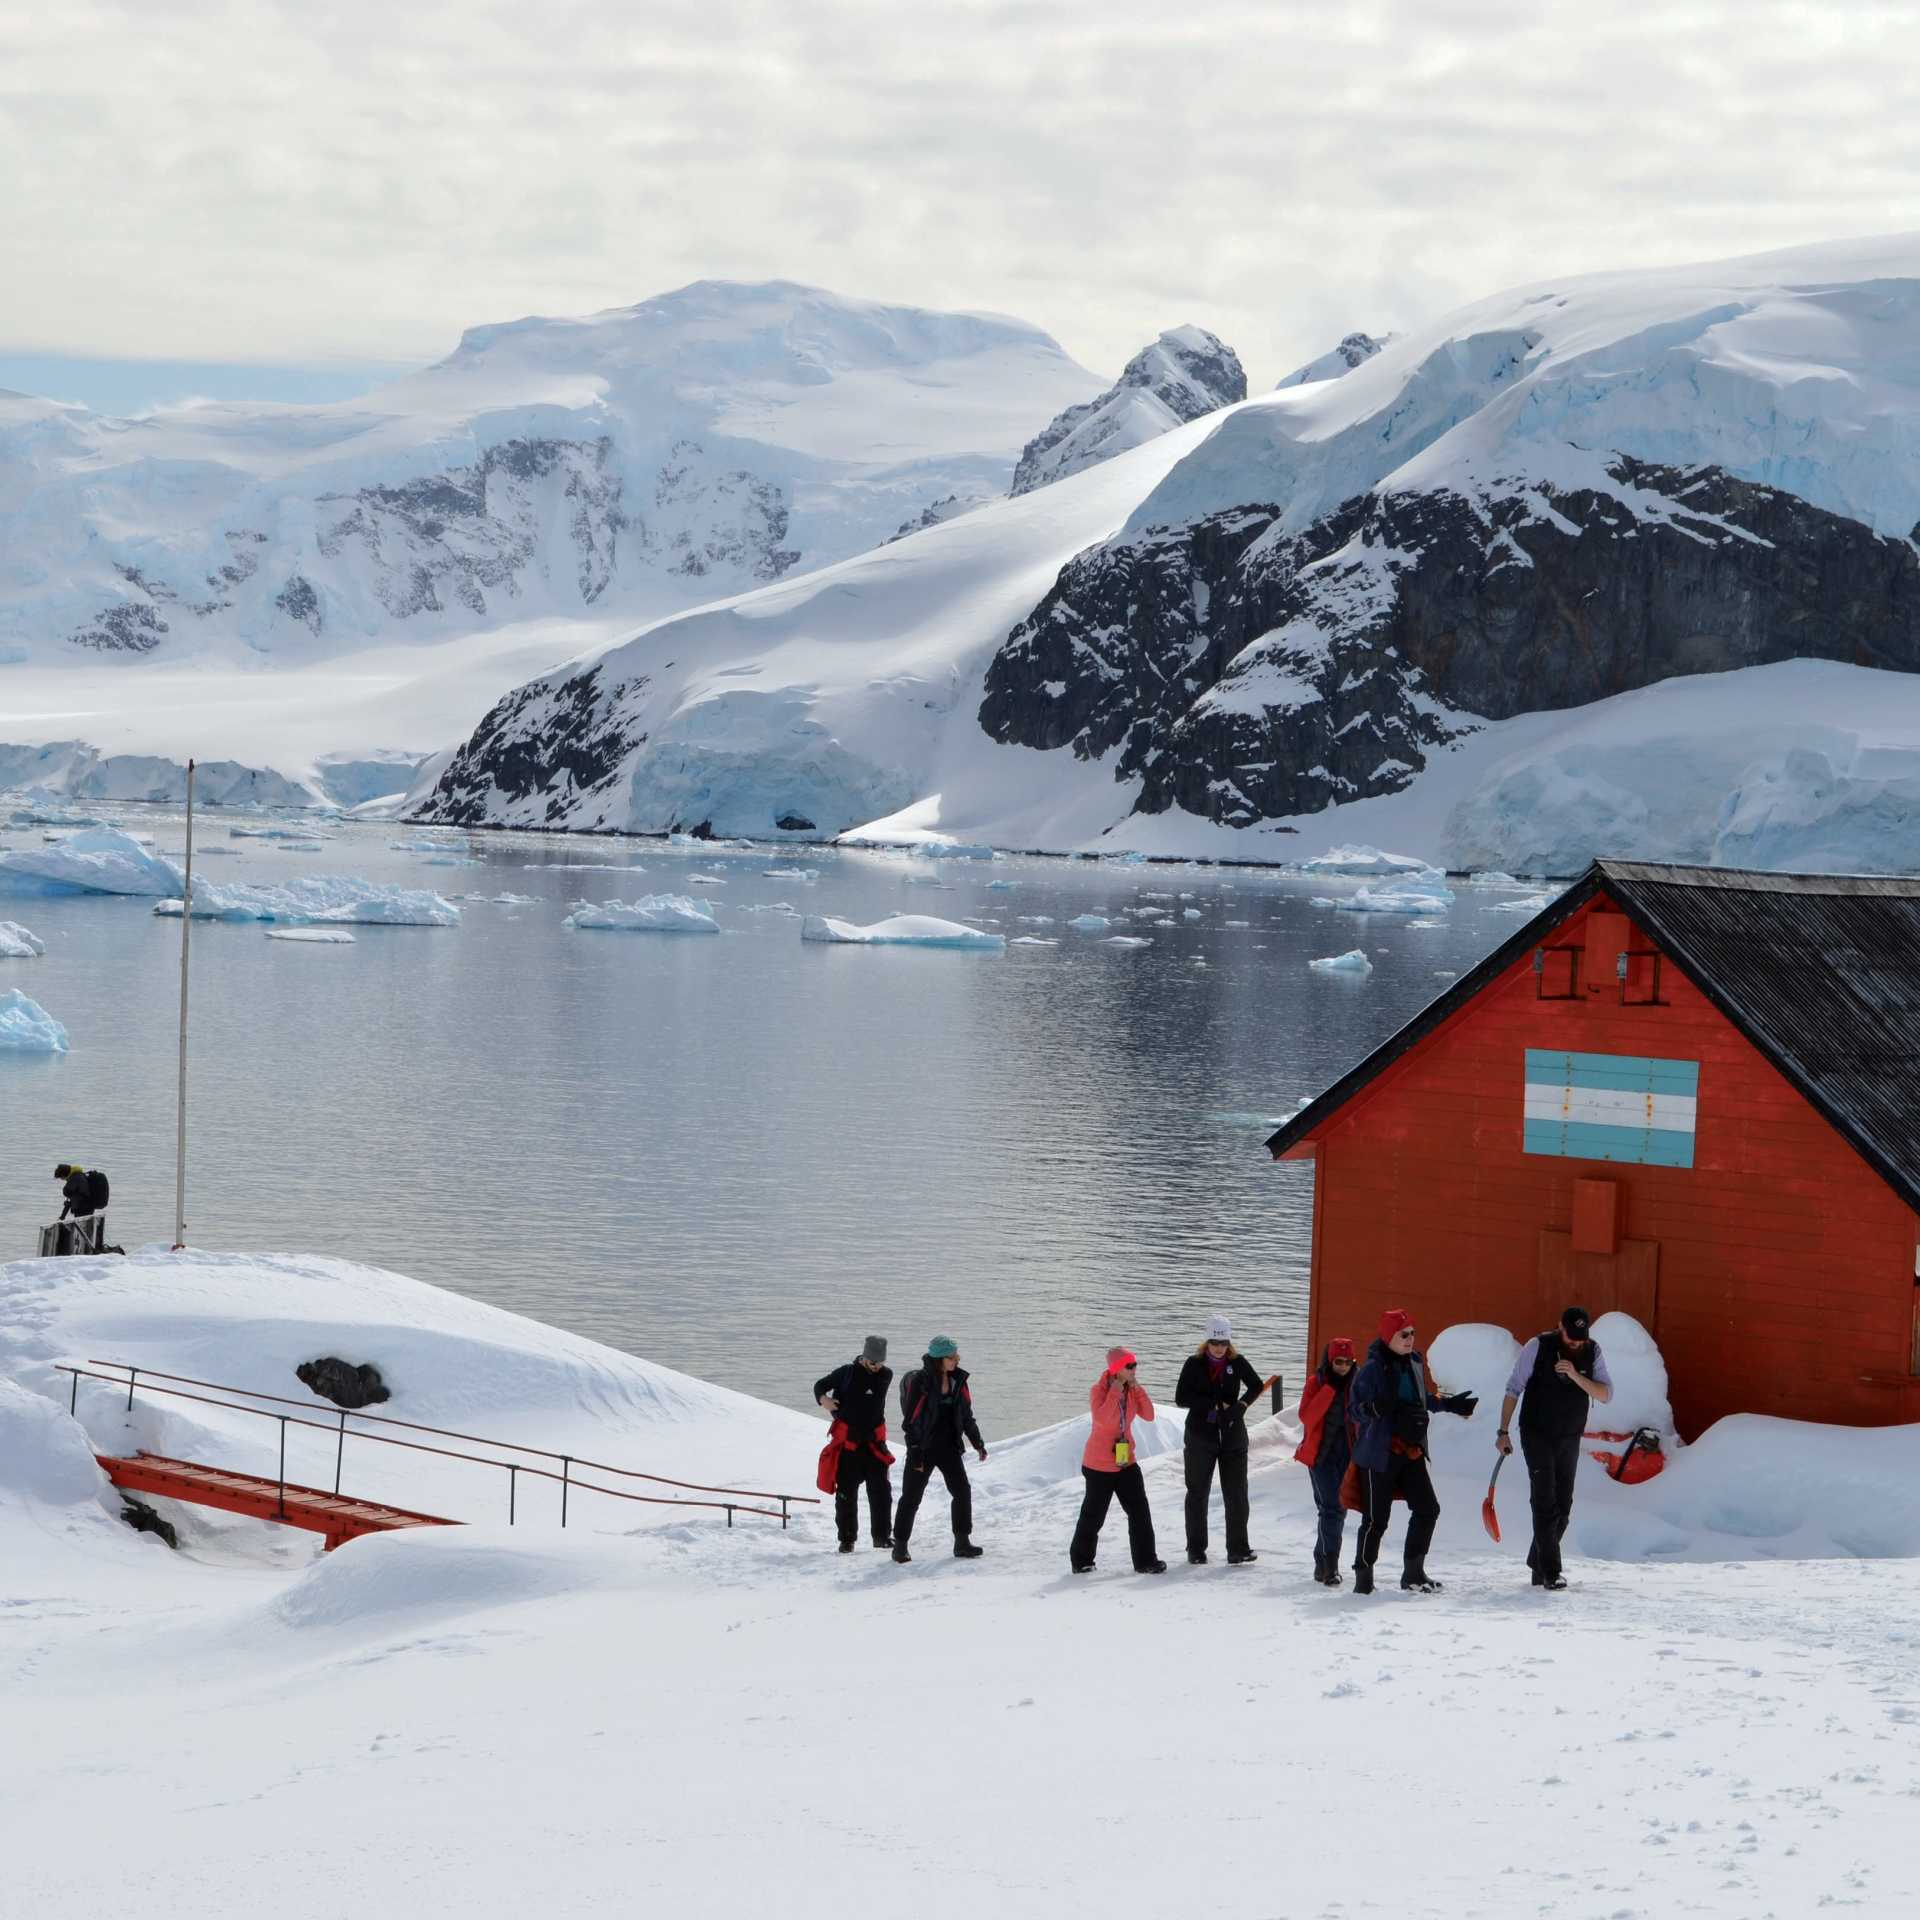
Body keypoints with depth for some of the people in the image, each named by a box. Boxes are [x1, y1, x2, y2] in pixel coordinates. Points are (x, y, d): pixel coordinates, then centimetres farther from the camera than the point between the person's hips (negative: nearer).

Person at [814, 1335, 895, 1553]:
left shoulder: (886, 1375, 3)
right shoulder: (847, 1373, -3)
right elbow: (820, 1385, 7)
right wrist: (823, 1398, -15)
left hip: (874, 1442, 2)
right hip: (847, 1443, -2)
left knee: (880, 1489, -3)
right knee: (846, 1492, 2)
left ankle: (882, 1535, 7)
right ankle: (847, 1538, 11)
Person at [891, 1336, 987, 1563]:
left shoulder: (958, 1380, 3)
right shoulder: (919, 1381, -16)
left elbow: (966, 1414, 14)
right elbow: (910, 1419, -15)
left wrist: (977, 1442, 10)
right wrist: (915, 1453, -18)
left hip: (949, 1446, 5)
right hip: (923, 1448, -5)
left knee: (963, 1492, -1)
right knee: (911, 1497, 1)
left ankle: (962, 1542, 8)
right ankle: (900, 1546, 12)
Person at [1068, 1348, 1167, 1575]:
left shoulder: (1132, 1390, 2)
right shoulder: (1099, 1390, -16)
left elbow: (1148, 1415, -6)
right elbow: (1102, 1418, -32)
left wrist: (1137, 1388, -13)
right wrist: (1116, 1390, -27)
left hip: (1126, 1461, 5)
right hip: (1099, 1464, -5)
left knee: (1139, 1510, -3)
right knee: (1093, 1514, 6)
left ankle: (1145, 1560, 2)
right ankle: (1081, 1560, 22)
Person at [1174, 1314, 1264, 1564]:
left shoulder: (1237, 1362, 0)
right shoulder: (1194, 1364, -5)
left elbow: (1256, 1386, 11)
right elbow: (1181, 1398, -8)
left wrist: (1241, 1405, -6)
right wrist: (1214, 1405, -14)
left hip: (1232, 1435, 1)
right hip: (1201, 1435, -1)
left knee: (1236, 1494, -2)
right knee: (1198, 1493, 7)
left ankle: (1238, 1549, 0)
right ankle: (1196, 1549, 15)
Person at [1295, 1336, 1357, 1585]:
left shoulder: (1356, 1384, 6)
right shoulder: (1316, 1382, -3)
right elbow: (1306, 1416, -15)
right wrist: (1329, 1388, -19)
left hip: (1347, 1453, 4)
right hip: (1321, 1452, -4)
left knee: (1338, 1508, 9)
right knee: (1331, 1508, -13)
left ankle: (1323, 1561, 22)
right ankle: (1330, 1567, -17)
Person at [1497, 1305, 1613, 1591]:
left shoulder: (1592, 1351, -3)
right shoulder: (1538, 1347, -13)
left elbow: (1605, 1395, -9)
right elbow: (1513, 1389, -7)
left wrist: (1576, 1376, -25)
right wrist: (1504, 1432, -9)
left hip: (1570, 1439, 4)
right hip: (1537, 1436, -4)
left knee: (1563, 1506, 7)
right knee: (1545, 1503, -11)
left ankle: (1538, 1564, 20)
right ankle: (1550, 1573, -12)